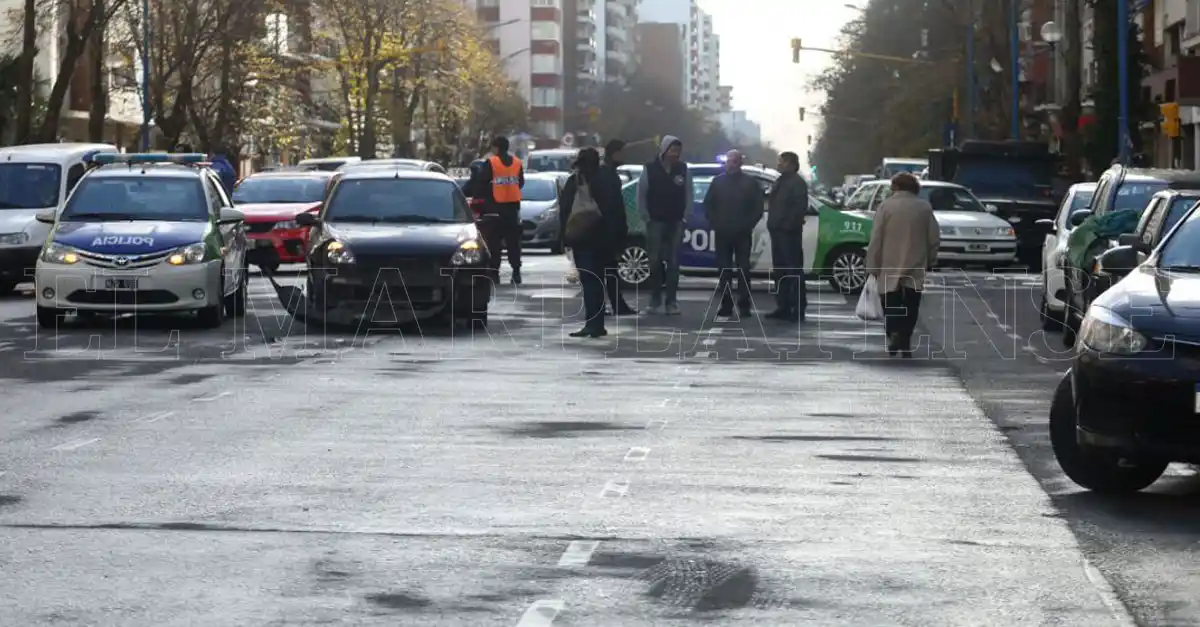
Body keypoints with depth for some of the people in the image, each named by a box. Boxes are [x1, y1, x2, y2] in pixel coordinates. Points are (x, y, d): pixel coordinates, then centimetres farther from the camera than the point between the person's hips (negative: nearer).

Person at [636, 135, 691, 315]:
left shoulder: (683, 169, 3)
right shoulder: (650, 169, -3)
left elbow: (688, 195, 7)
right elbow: (641, 195, 0)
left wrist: (685, 217, 0)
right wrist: (646, 217, -3)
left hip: (676, 223, 1)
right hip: (655, 222, -1)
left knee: (673, 263, 0)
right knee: (655, 262, 1)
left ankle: (671, 301, 2)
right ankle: (655, 301, 8)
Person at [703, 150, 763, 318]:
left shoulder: (750, 183, 5)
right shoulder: (718, 182, 10)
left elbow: (758, 209, 4)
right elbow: (708, 205, 12)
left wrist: (747, 225, -7)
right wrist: (715, 224, -1)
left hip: (743, 234, -2)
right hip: (722, 234, 2)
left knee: (743, 269, -3)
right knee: (724, 269, 1)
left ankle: (744, 305, -2)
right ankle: (726, 305, 4)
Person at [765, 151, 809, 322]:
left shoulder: (797, 183, -9)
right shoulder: (780, 182, 19)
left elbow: (800, 208, -17)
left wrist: (788, 225, -20)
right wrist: (772, 224, 10)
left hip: (789, 232, -10)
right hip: (777, 231, 10)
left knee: (794, 271, -8)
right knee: (780, 271, 11)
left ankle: (798, 309, -9)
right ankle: (783, 307, 16)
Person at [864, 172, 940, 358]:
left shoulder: (886, 207, -7)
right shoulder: (925, 208, 1)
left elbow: (876, 240, -8)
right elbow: (934, 239, 3)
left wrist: (873, 267, 0)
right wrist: (929, 261, 17)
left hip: (890, 270, -2)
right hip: (916, 270, 2)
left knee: (891, 310, 4)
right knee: (910, 312, 11)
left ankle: (894, 333, -21)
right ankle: (905, 346, 10)